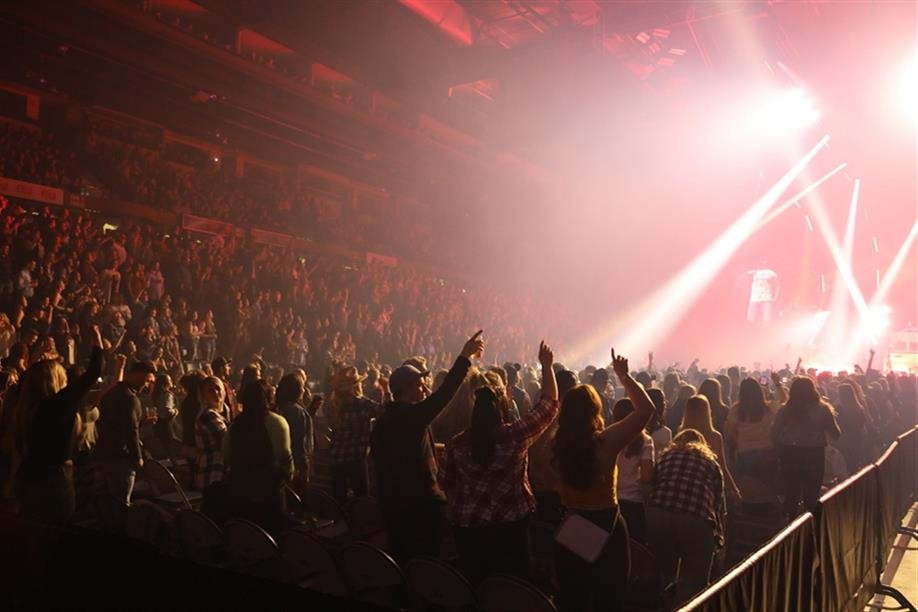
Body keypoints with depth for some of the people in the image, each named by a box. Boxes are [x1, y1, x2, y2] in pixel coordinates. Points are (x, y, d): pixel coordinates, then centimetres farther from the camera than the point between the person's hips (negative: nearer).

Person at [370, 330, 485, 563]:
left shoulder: (387, 419, 7)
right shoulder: (409, 416, -18)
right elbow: (443, 395, -25)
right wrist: (464, 357, -22)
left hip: (394, 502, 8)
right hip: (419, 502, -8)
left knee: (403, 559, 17)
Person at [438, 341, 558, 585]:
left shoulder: (456, 444, -7)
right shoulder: (515, 435, -15)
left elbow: (445, 482, 5)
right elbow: (550, 403, -7)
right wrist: (546, 366, 3)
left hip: (468, 526, 2)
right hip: (511, 523, -2)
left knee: (475, 584, 15)